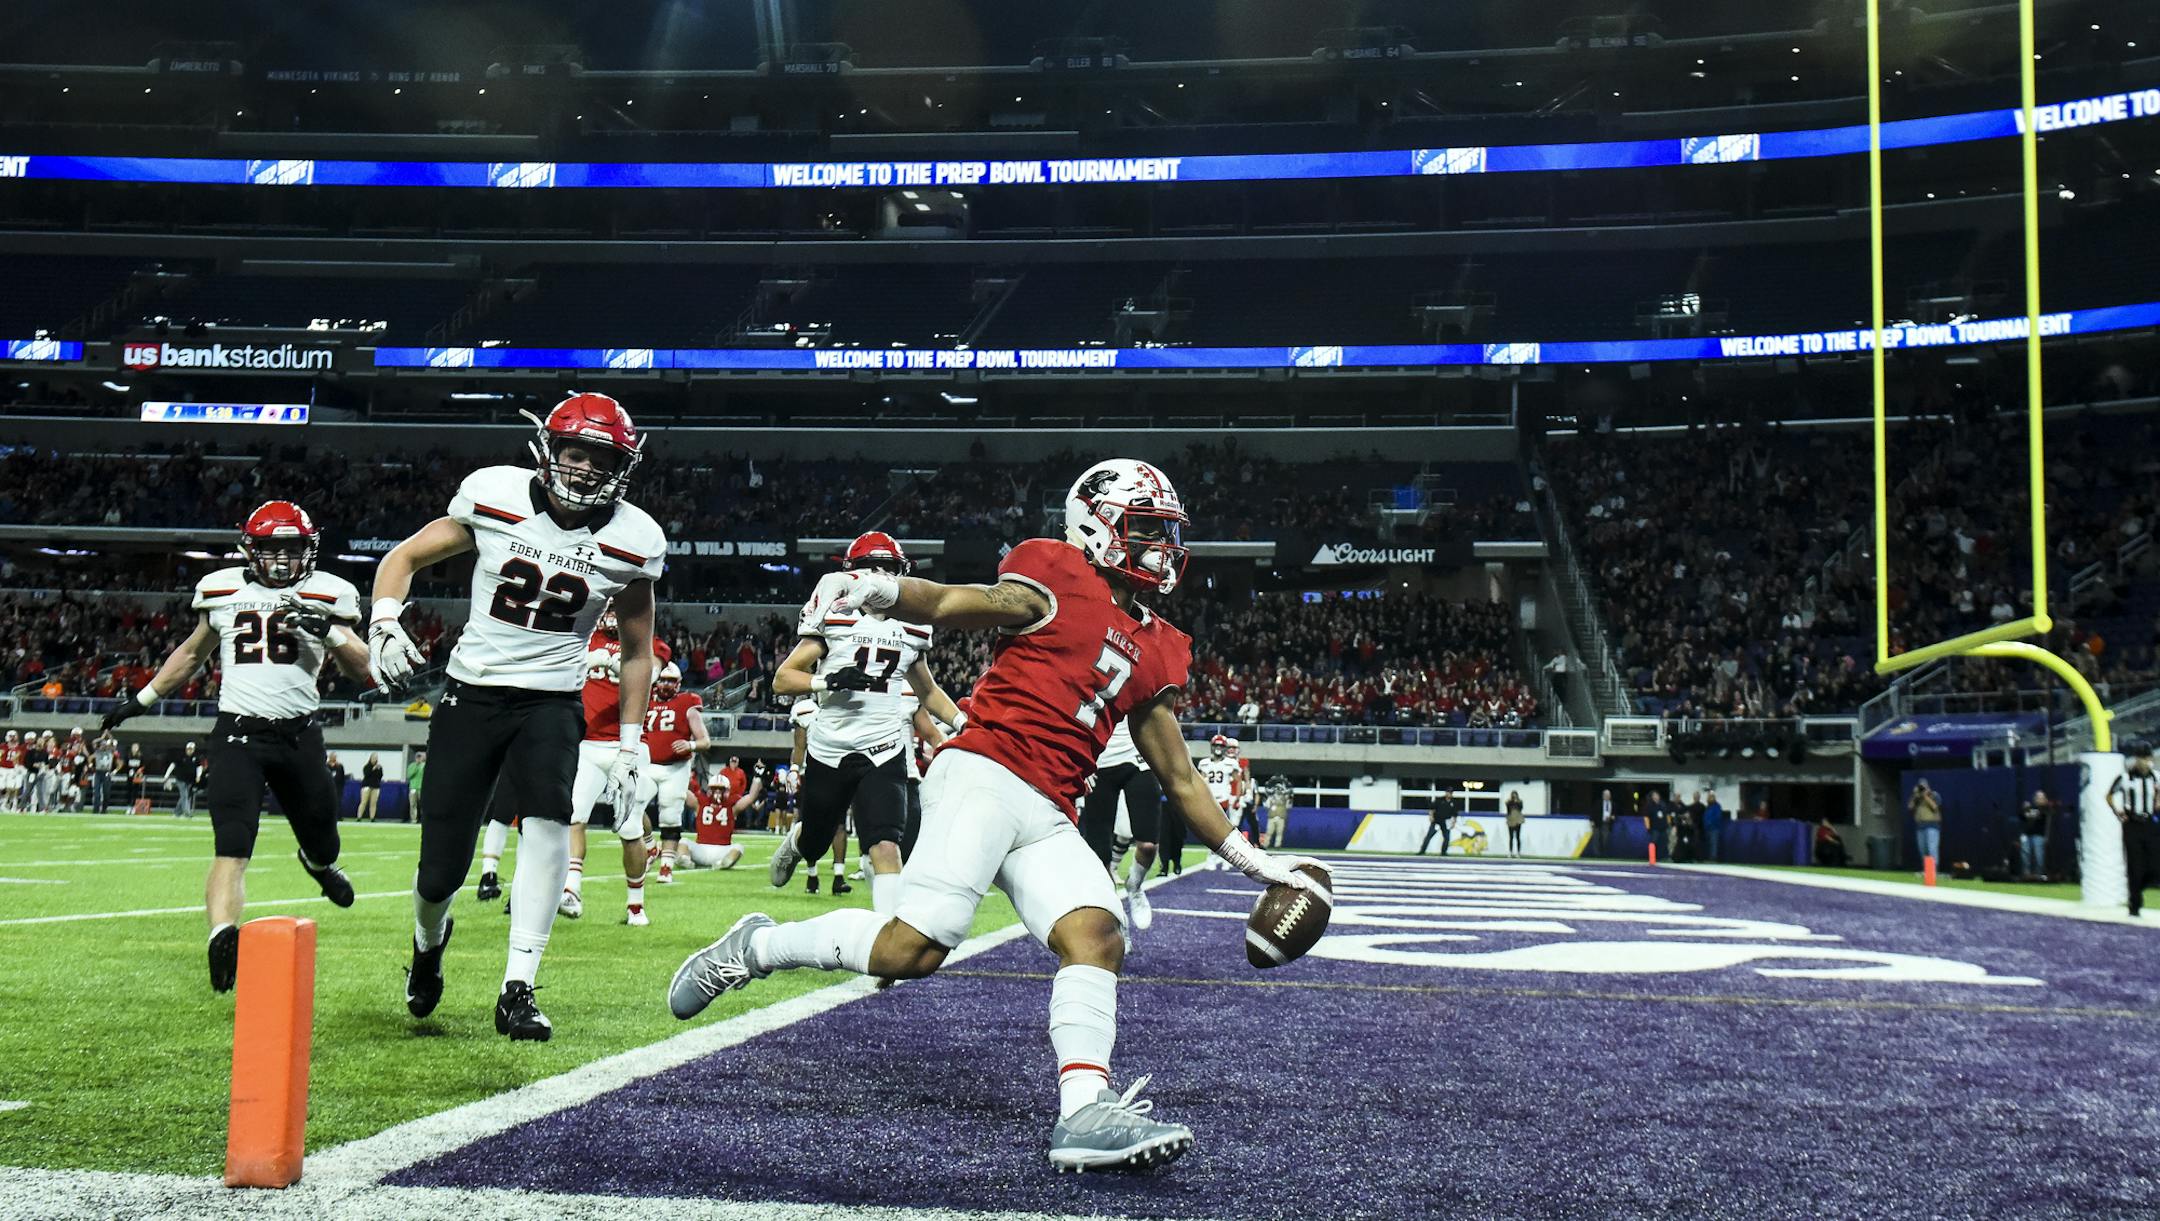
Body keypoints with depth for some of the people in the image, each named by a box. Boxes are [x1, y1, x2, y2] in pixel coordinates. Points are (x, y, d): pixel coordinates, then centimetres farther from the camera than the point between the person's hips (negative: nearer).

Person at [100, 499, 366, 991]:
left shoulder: (326, 595, 3)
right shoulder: (223, 590, 8)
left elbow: (362, 669, 0)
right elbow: (192, 653, 25)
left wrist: (330, 632, -18)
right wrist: (143, 699, 28)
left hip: (299, 736, 1)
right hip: (237, 733, 0)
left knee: (323, 846, 16)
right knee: (232, 851, -16)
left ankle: (318, 860, 52)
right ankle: (223, 937, -26)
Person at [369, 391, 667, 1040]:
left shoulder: (632, 541, -5)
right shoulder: (494, 497, -7)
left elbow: (636, 651, 8)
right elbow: (405, 557, 5)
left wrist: (631, 740, 3)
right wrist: (385, 623, -13)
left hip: (551, 701, 0)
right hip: (471, 693, 0)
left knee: (548, 817, -29)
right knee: (440, 872, 0)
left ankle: (517, 991, -21)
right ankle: (429, 938, 38)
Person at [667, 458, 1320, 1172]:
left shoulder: (1156, 652, 22)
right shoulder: (1056, 579, 2)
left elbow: (1178, 778, 28)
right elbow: (954, 606, -15)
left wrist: (1249, 860, 28)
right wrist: (887, 590, -37)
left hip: (1048, 817, 8)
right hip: (984, 775, -7)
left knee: (1097, 939, -14)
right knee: (916, 945, -17)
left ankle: (1086, 1113, -23)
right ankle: (758, 947, 4)